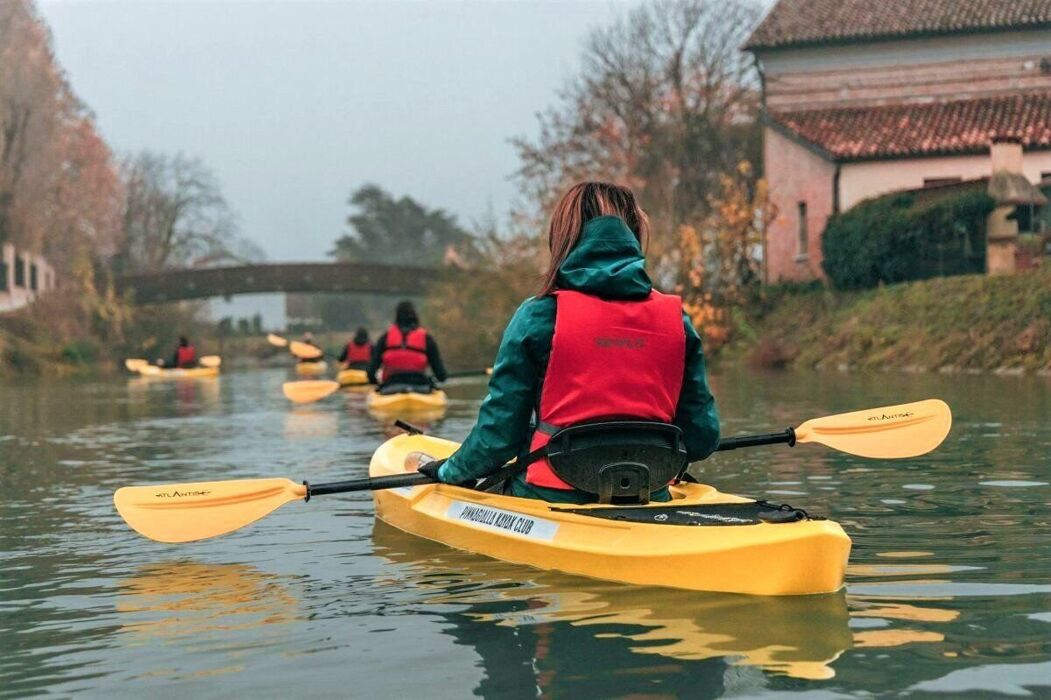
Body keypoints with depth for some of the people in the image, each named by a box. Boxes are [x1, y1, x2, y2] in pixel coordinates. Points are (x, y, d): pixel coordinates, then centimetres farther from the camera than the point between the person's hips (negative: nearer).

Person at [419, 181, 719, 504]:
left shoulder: (539, 315, -6)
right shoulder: (676, 319, 3)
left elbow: (499, 432, -5)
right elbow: (703, 437, 5)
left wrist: (450, 470, 15)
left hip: (553, 501, -4)